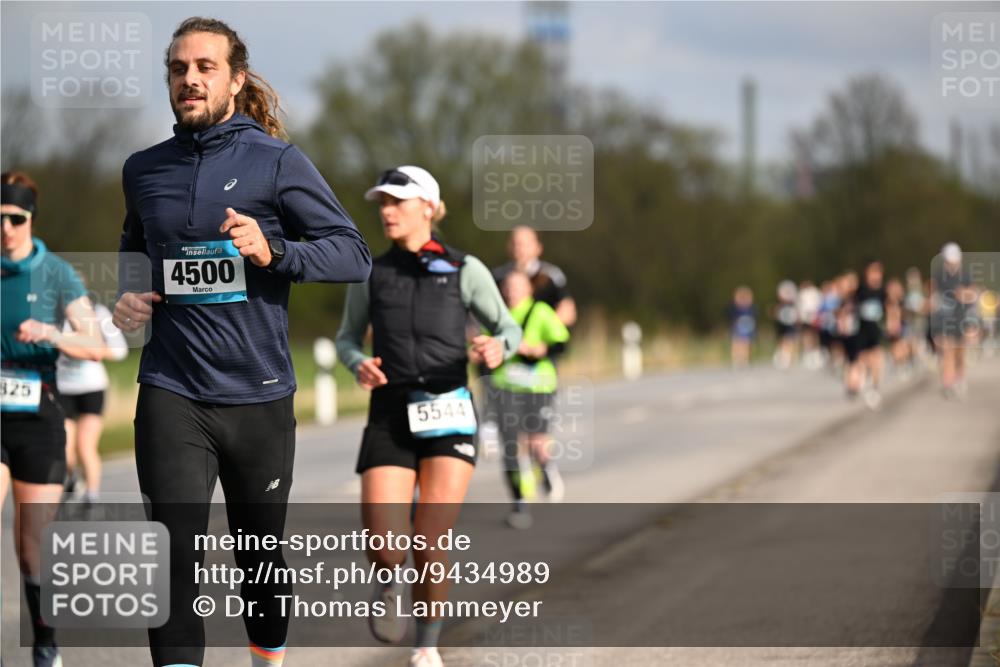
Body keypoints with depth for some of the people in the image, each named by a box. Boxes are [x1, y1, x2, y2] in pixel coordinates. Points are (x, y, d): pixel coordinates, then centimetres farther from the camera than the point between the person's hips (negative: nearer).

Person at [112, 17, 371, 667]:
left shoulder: (277, 161, -2)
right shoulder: (143, 170, 9)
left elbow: (355, 255, -6)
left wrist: (273, 251, -21)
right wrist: (126, 301, 7)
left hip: (258, 391, -1)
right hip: (172, 390, 1)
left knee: (262, 551, 13)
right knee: (175, 555, -11)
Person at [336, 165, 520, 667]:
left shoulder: (464, 269, 4)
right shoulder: (371, 274, 9)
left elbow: (510, 330, 9)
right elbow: (347, 339, 19)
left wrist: (498, 347, -16)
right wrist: (358, 366, -5)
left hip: (448, 416, -1)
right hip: (390, 418, 1)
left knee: (430, 546, -10)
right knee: (385, 550, -16)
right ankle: (389, 586, 21)